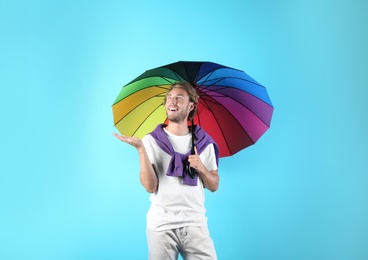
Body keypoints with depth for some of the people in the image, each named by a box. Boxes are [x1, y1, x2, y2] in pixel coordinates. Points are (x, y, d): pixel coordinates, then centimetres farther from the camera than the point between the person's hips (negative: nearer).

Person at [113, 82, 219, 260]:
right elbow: (150, 186, -10)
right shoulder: (151, 140, -2)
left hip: (195, 223, 2)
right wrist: (141, 149, -19)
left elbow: (214, 186, 9)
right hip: (161, 224, -1)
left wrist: (201, 168, -9)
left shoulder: (204, 142, 5)